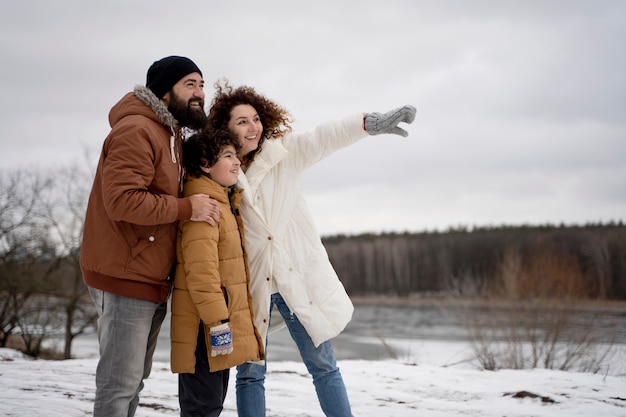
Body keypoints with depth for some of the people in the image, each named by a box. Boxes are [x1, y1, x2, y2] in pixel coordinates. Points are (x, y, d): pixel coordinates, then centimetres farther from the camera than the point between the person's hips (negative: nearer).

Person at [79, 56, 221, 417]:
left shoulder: (172, 135, 18)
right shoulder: (137, 130, -15)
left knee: (134, 379, 16)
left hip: (152, 280, 10)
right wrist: (187, 207, -20)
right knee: (120, 382, -7)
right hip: (126, 279, -10)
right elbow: (122, 200, -25)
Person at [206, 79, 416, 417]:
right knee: (249, 372, 5)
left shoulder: (283, 153, -1)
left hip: (299, 278, 1)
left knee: (323, 366, 6)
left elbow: (324, 137, -17)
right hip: (249, 285, 0)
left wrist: (370, 122, -32)